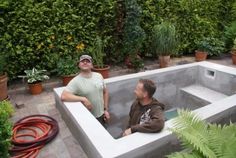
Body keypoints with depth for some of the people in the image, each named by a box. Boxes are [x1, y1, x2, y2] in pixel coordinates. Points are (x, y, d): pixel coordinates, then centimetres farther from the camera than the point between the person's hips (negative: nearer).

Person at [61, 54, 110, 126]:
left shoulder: (99, 76, -2)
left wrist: (106, 110, 5)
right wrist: (83, 99, -30)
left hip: (101, 115, 5)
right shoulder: (76, 81, -17)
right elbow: (63, 96, -27)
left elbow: (105, 92, 8)